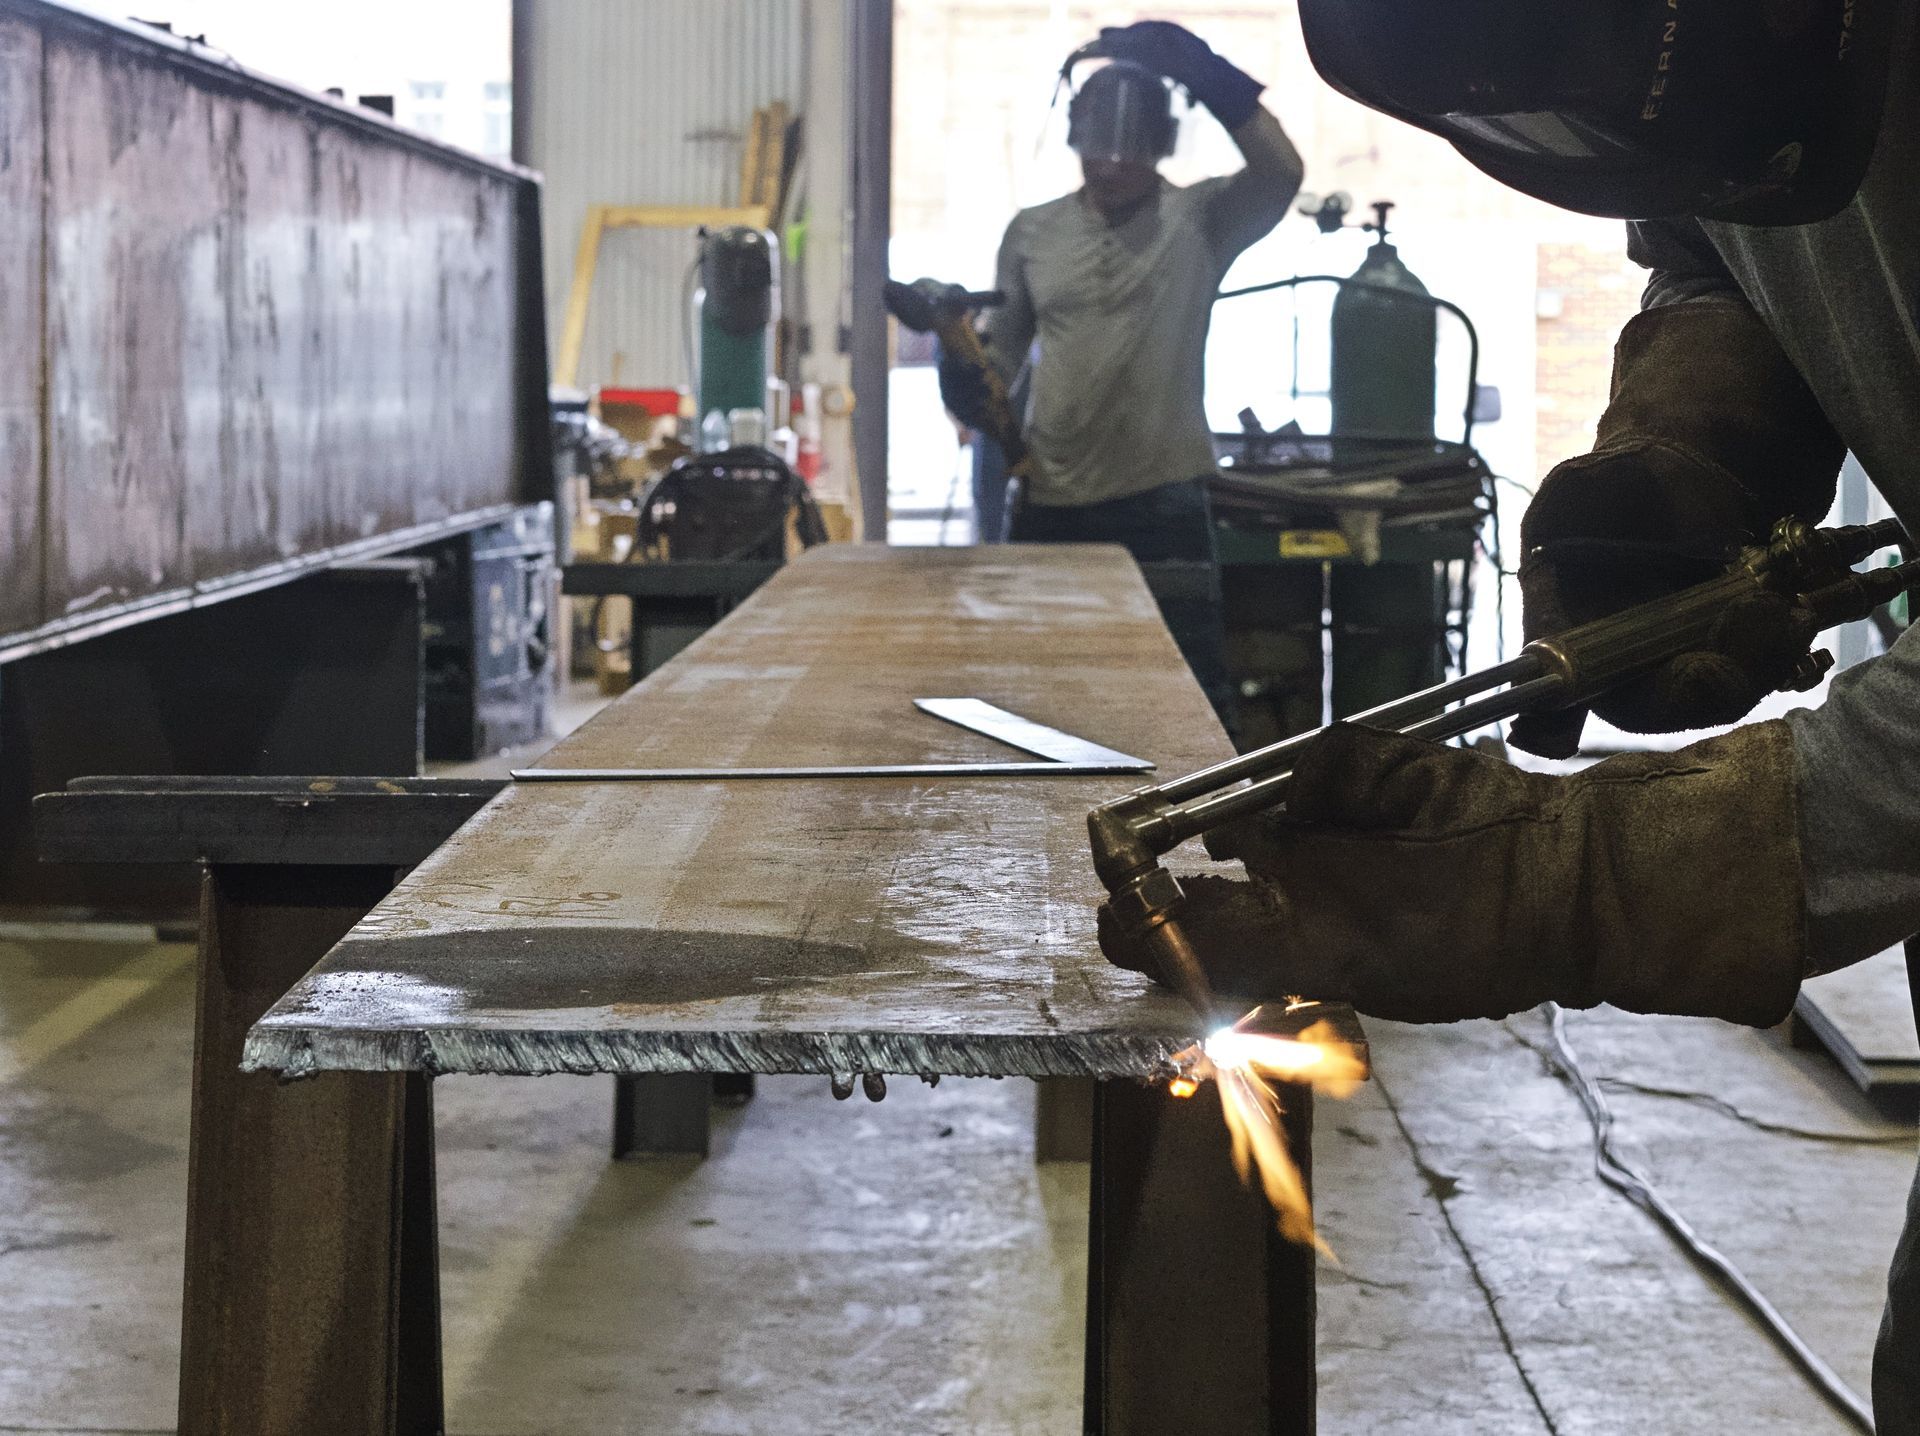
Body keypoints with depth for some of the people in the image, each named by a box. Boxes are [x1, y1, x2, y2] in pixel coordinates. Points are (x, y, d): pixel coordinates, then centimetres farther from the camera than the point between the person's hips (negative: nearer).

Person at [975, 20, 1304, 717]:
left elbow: (1281, 173, -20)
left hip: (1162, 504, -3)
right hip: (1051, 503, 4)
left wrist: (1200, 68, -26)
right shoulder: (1032, 232, 9)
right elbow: (1001, 357, 16)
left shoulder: (1200, 220, -1)